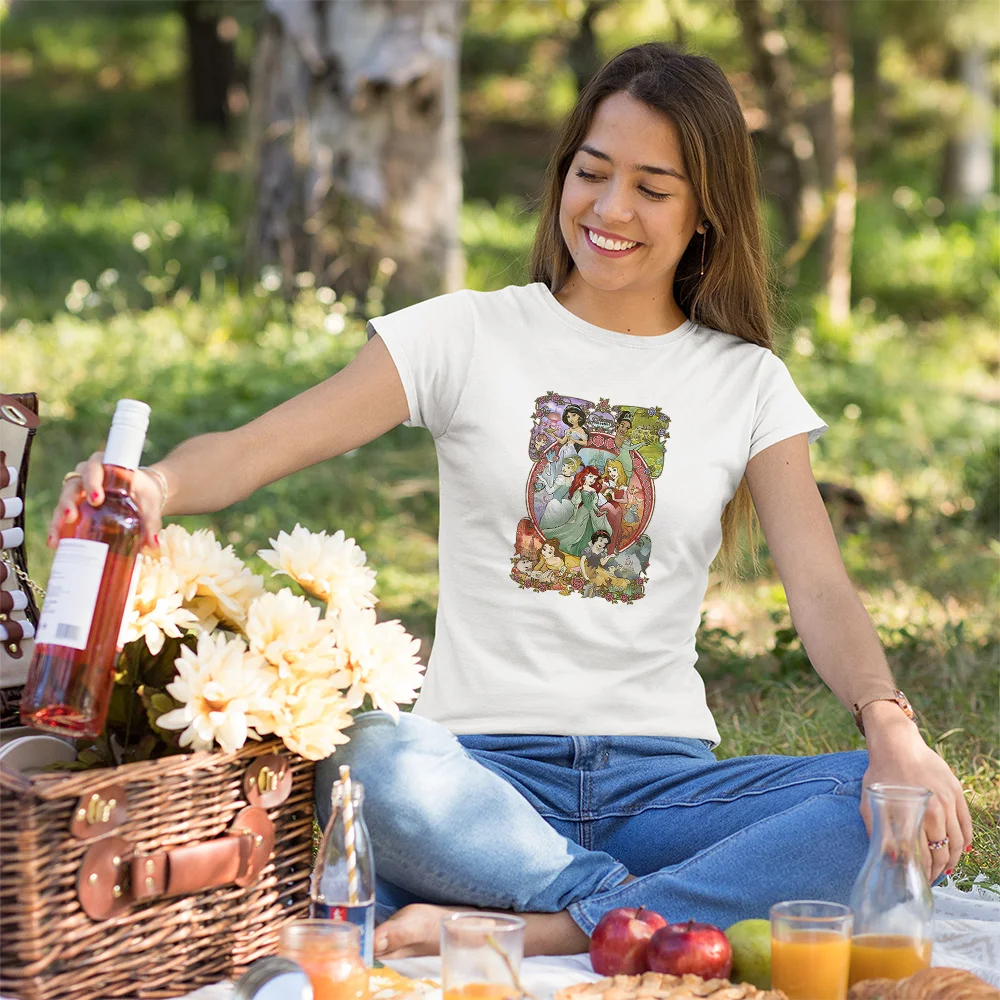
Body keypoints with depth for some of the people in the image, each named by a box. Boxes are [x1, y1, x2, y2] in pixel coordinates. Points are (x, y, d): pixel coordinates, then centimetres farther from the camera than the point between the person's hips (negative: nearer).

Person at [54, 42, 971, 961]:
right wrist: (152, 487, -28)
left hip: (662, 777, 2)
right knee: (370, 764, -38)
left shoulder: (747, 383, 11)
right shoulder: (468, 335, 6)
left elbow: (820, 589, 1)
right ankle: (663, 919, -26)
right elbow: (257, 448, -4)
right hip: (483, 770, -2)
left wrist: (892, 727, -20)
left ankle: (529, 931, -32)